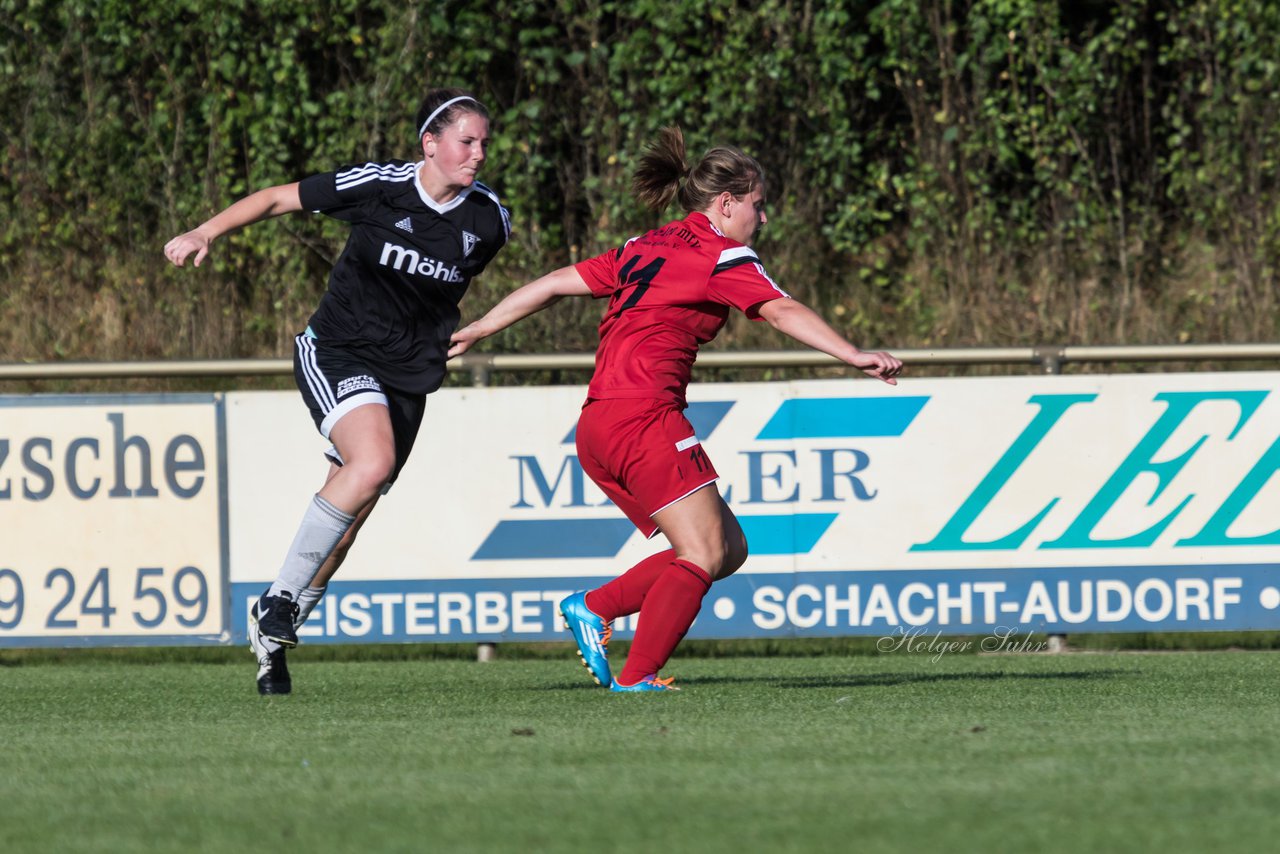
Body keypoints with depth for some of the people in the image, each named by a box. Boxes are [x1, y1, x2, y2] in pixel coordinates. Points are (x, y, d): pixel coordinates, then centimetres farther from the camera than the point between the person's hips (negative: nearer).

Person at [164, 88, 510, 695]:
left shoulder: (488, 219, -3)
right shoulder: (379, 186, -13)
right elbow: (278, 198, -4)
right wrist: (208, 232, -15)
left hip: (408, 372, 4)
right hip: (338, 352, -4)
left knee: (348, 518, 4)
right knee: (372, 463, -30)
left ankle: (273, 636, 22)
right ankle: (282, 596, -18)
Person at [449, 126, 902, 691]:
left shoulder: (645, 250, 21)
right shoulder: (724, 257, -1)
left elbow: (555, 284, 22)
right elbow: (782, 312, -15)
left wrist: (479, 329, 29)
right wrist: (854, 356, -22)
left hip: (597, 430, 9)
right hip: (643, 414, -9)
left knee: (729, 549, 9)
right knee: (703, 554, -11)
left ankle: (593, 608, 3)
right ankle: (636, 677, -20)